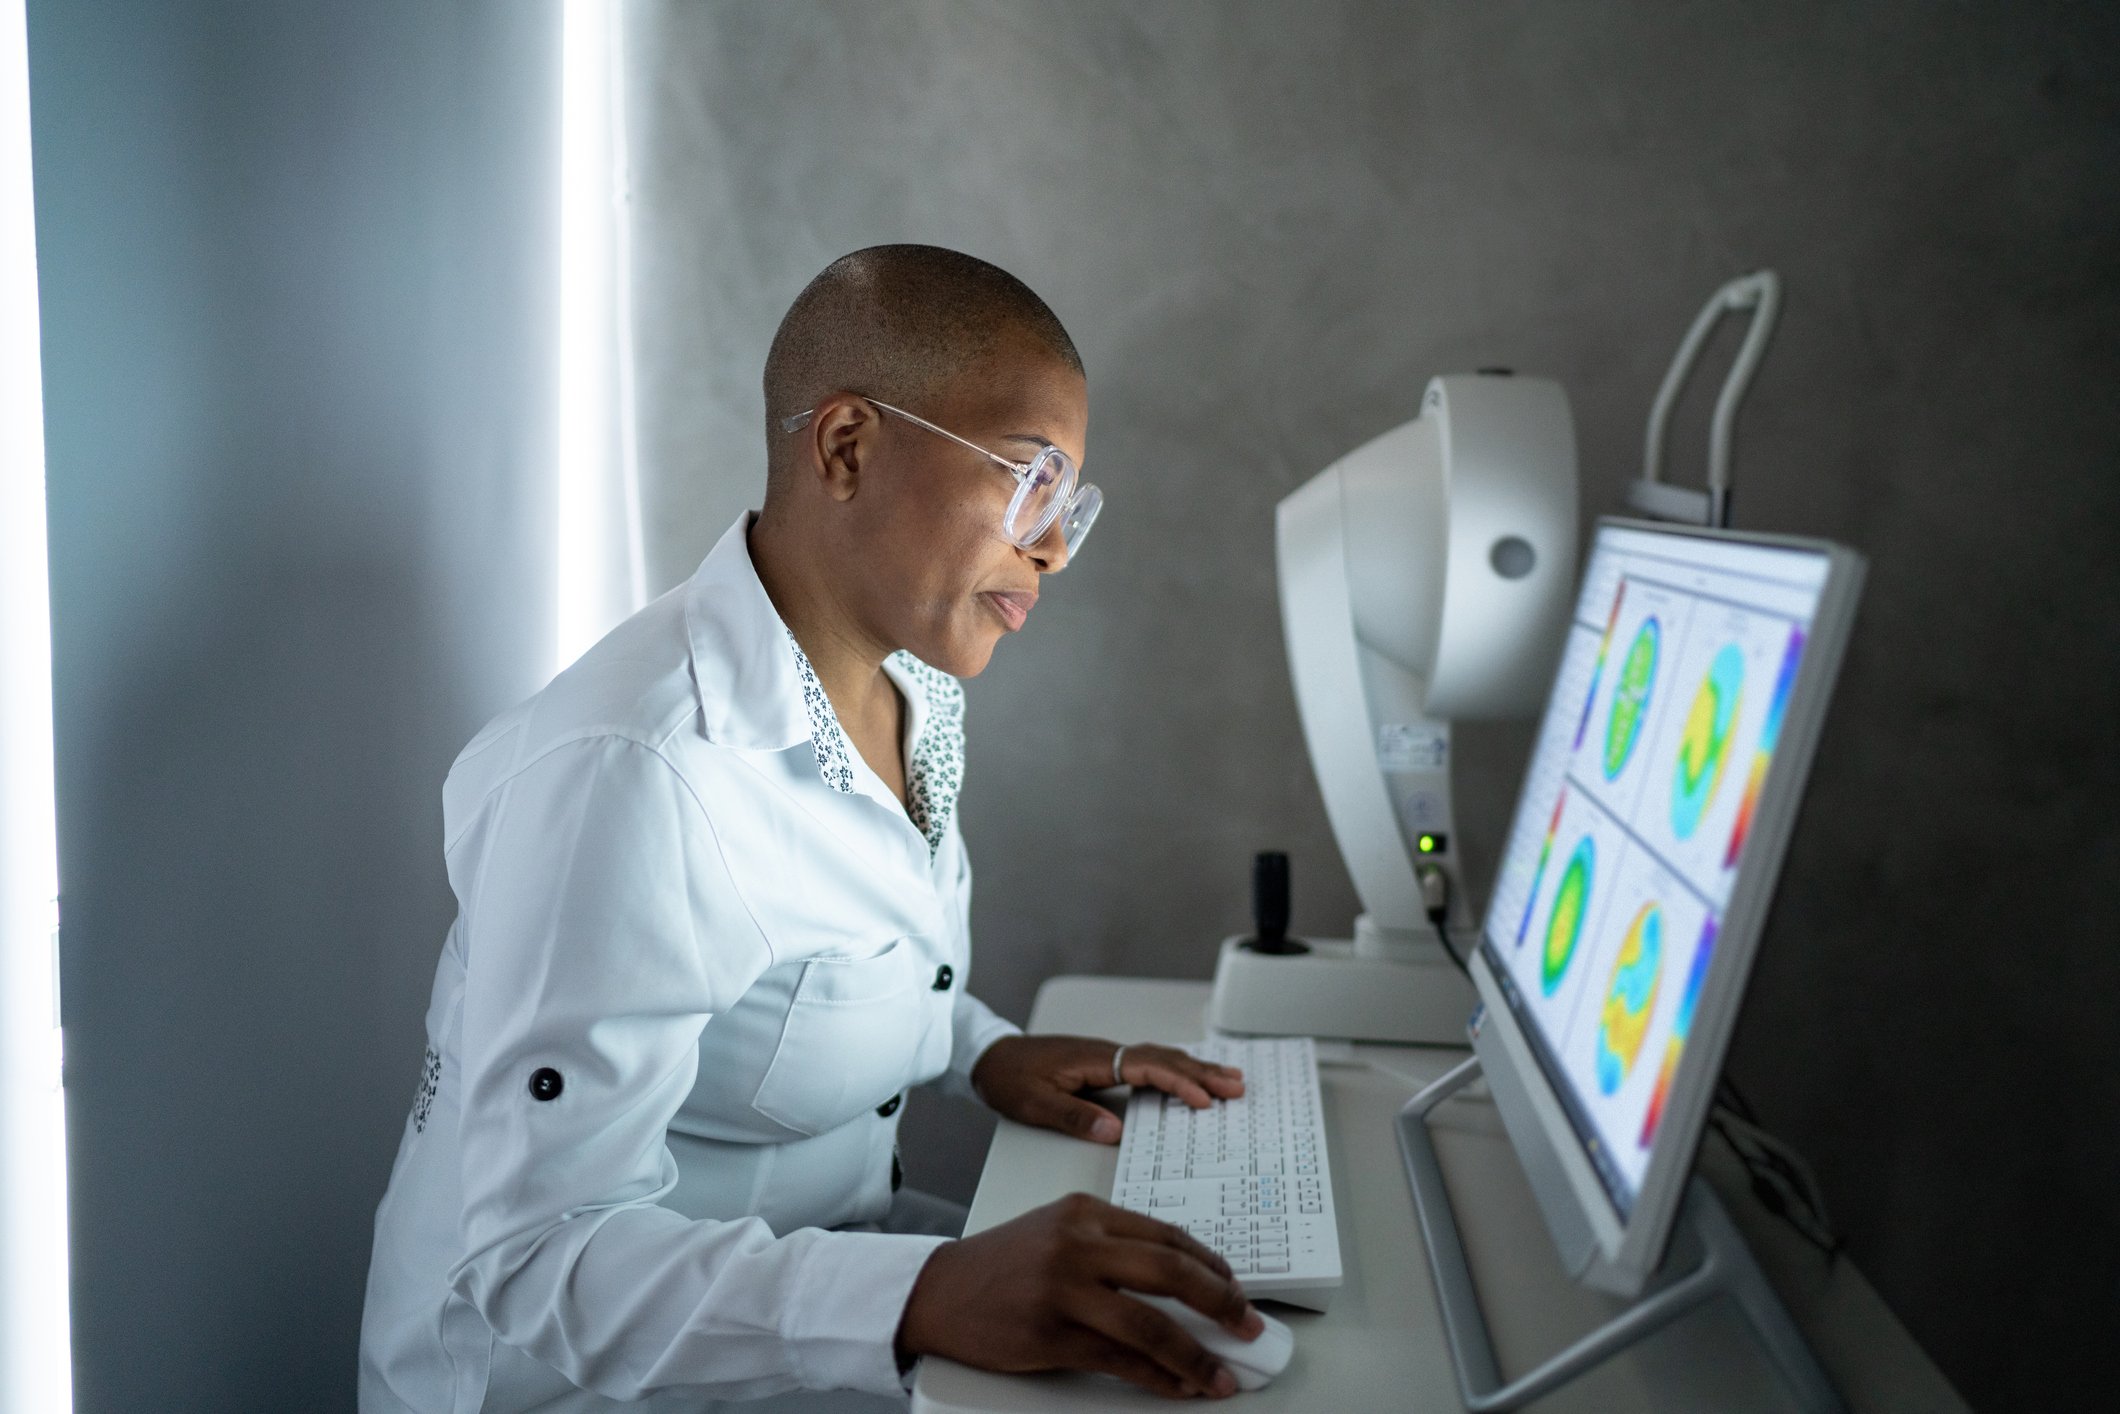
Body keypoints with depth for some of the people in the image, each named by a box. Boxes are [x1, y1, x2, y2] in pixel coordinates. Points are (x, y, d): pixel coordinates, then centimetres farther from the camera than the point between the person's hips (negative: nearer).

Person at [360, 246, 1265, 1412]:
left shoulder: (912, 687, 2)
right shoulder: (626, 774, -27)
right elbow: (537, 1257, -28)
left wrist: (980, 1052, 0)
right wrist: (926, 1297, -38)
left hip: (820, 1264, 8)